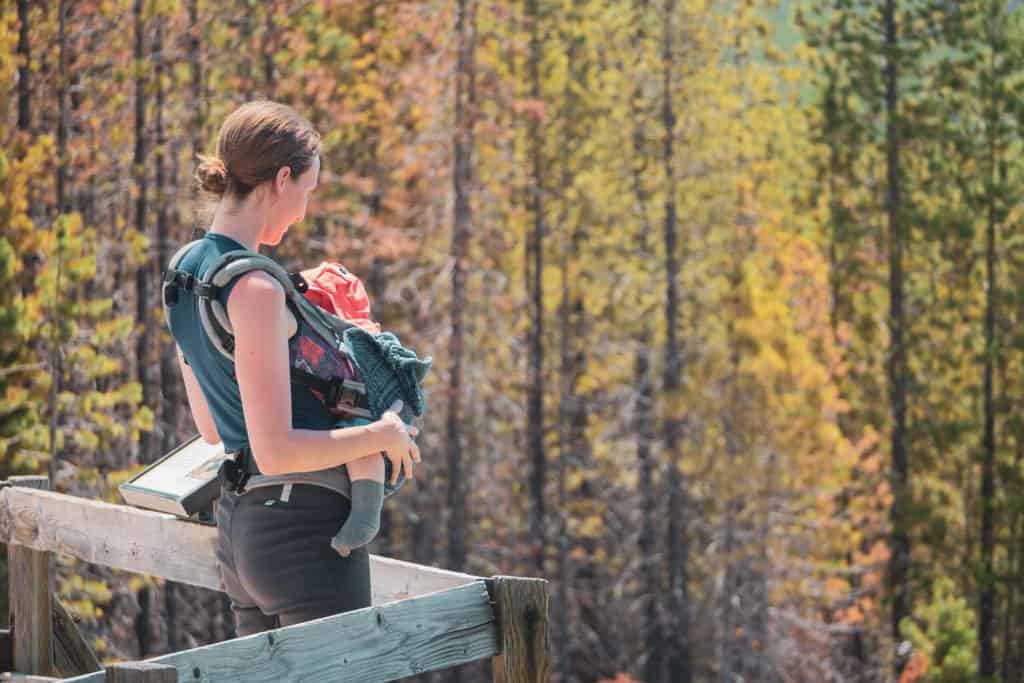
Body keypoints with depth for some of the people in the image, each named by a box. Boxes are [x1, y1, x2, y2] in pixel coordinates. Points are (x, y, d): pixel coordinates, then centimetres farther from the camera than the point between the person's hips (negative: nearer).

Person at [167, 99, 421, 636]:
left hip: (239, 526, 9)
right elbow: (276, 451, -23)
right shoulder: (253, 288, -20)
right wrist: (382, 435, -9)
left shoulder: (187, 270, 8)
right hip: (306, 530, -9)